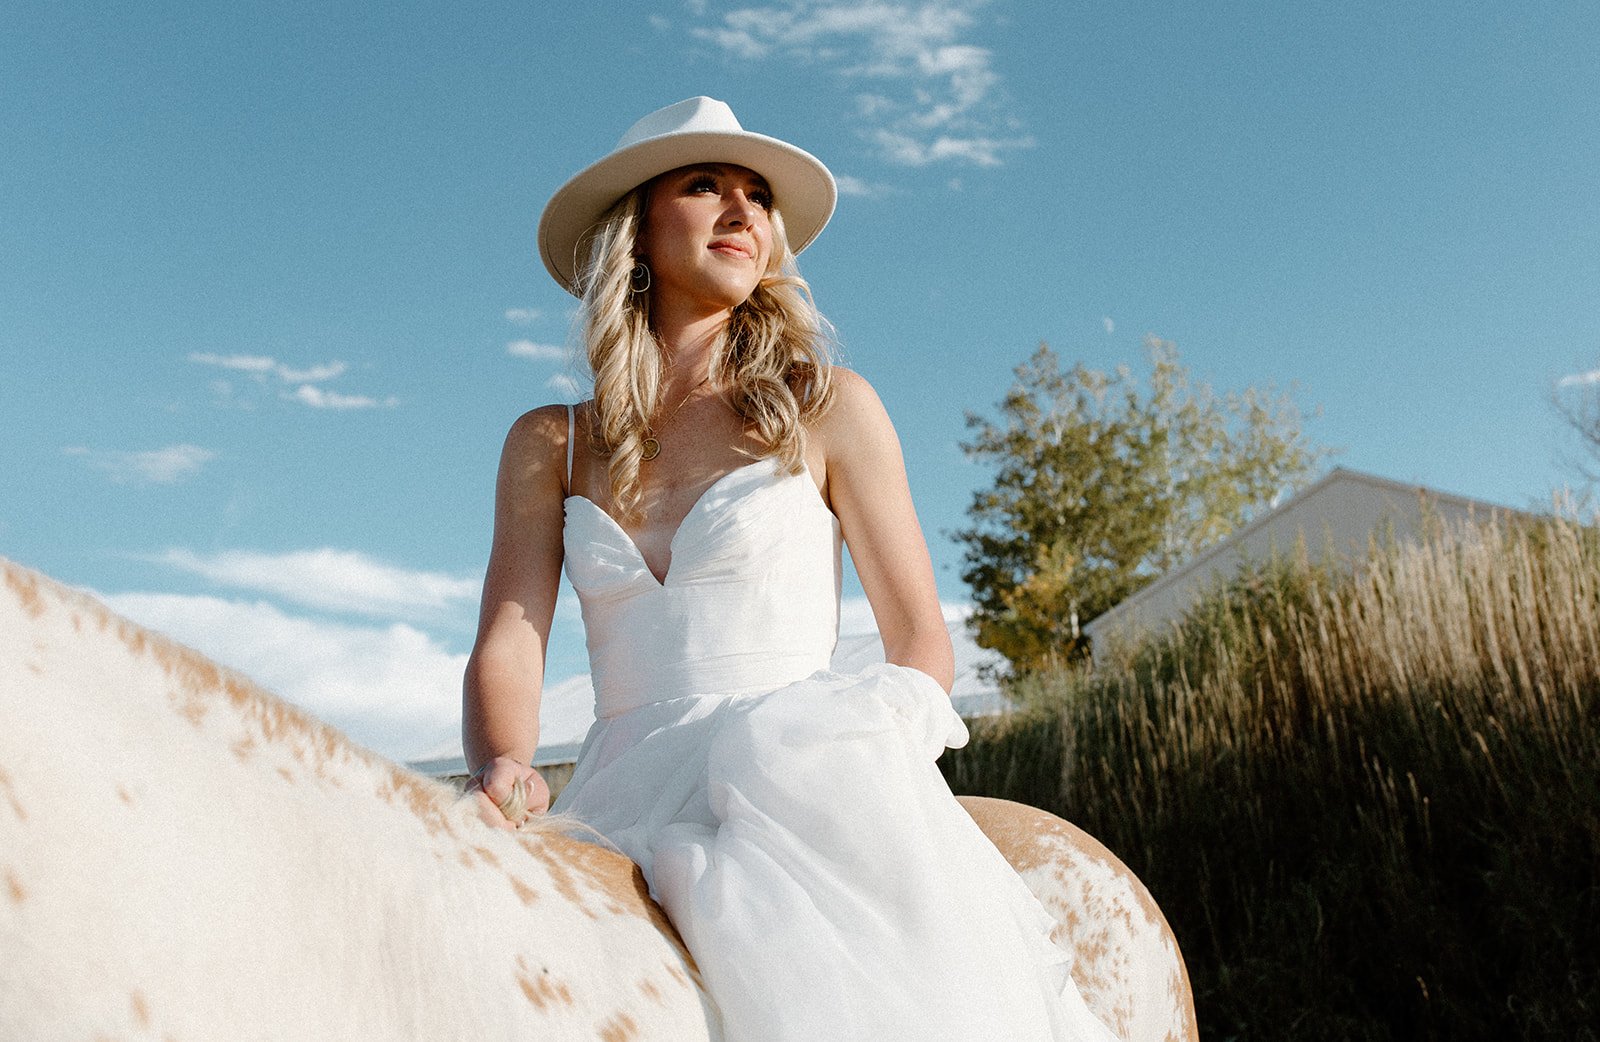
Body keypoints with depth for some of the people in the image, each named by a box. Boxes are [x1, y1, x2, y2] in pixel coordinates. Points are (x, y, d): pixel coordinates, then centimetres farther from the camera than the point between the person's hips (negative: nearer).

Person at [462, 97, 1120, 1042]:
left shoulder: (829, 408, 6)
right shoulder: (549, 446, 14)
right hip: (623, 800, 3)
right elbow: (506, 648, 4)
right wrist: (503, 769, -18)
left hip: (801, 783, -2)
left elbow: (922, 642, 4)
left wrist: (859, 780, -14)